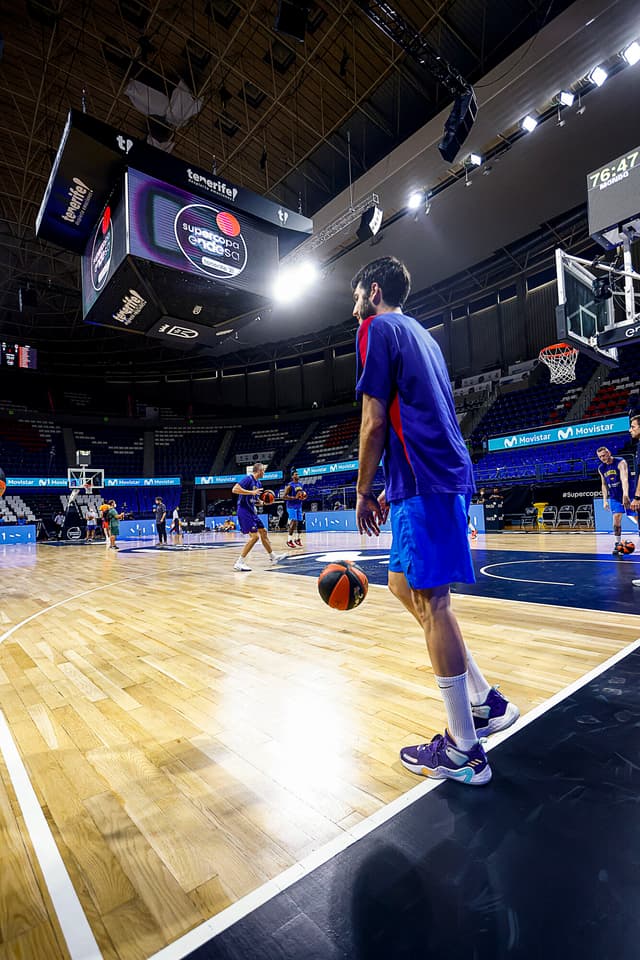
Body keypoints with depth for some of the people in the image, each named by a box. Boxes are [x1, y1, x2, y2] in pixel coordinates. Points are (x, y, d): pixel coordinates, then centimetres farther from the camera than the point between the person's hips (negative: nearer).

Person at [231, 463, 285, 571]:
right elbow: (234, 489, -25)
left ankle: (272, 557, 29)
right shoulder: (248, 478, -13)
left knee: (263, 532, 16)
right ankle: (239, 562, -10)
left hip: (251, 511, 10)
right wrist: (252, 492, -26)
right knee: (254, 536, -14)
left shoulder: (258, 483, 15)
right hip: (244, 510, -10)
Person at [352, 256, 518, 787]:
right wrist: (394, 488, 23)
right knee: (404, 584, 16)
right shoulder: (420, 334, 26)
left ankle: (463, 751, 9)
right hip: (446, 473, 9)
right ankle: (486, 701, 23)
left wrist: (365, 491, -1)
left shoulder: (378, 328, -1)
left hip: (426, 483, -9)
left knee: (431, 599, -4)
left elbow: (375, 421, -10)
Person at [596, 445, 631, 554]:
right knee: (616, 519, -2)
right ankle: (617, 543, 3)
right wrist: (605, 500, 5)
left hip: (626, 494, -4)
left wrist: (625, 495, -44)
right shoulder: (601, 468, 2)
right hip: (614, 496, 4)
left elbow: (624, 479, -31)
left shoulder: (620, 462, -16)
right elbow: (604, 485, 13)